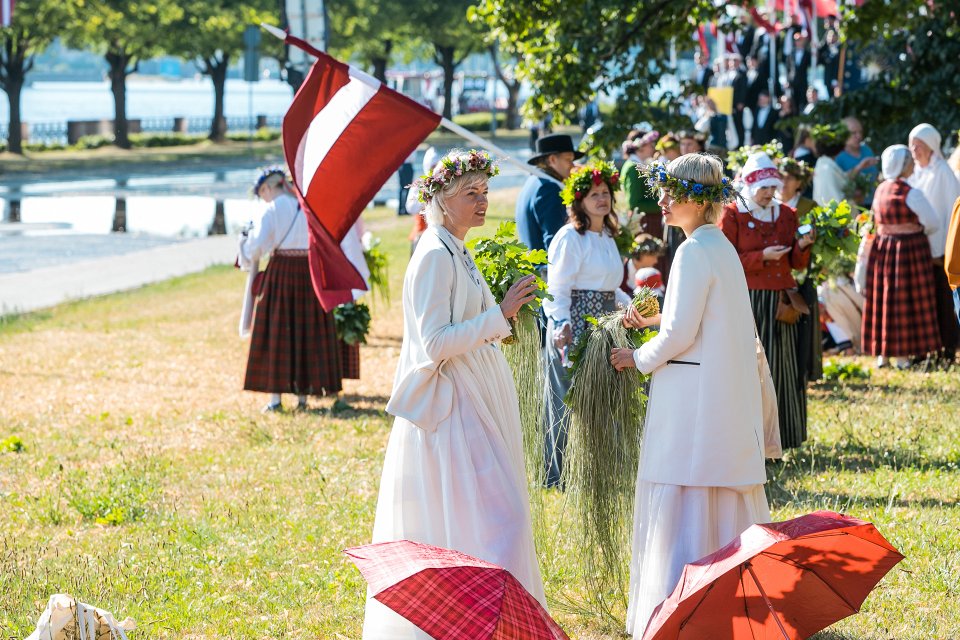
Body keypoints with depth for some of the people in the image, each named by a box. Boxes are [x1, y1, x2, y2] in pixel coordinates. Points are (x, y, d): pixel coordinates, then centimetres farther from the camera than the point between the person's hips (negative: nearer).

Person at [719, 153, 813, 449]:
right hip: (748, 300, -5)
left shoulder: (786, 214, 12)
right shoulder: (732, 215, -2)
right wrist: (762, 257, -16)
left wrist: (802, 247, -8)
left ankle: (775, 439, 12)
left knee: (780, 368, 5)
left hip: (780, 302, 5)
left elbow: (797, 263, 13)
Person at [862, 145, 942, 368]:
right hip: (910, 248, -6)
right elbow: (932, 222, -12)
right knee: (907, 302, 2)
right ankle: (903, 353, 4)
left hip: (882, 247, 6)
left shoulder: (880, 190, 6)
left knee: (884, 300, 11)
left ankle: (882, 353, 14)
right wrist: (921, 231, 9)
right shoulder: (911, 193, -15)